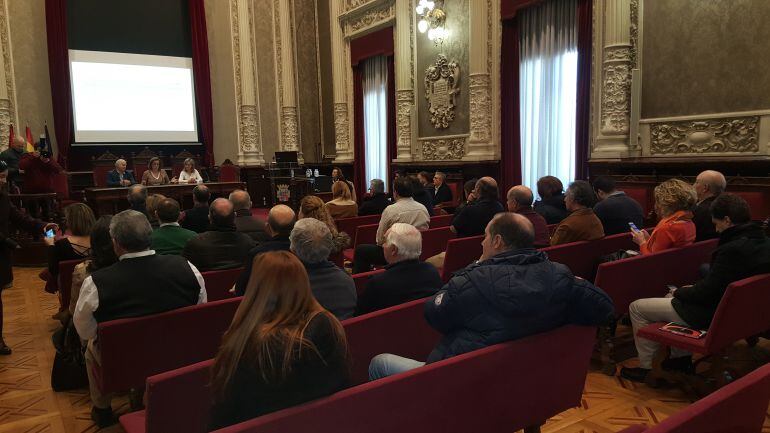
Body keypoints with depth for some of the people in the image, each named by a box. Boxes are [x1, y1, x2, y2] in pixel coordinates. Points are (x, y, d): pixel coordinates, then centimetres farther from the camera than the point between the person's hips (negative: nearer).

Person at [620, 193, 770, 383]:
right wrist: (693, 288, 7)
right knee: (672, 297, 32)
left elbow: (705, 293, -25)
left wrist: (679, 292, -6)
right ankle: (681, 358, 32)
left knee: (637, 307, -1)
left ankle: (645, 367, 12)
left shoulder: (732, 249, -30)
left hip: (713, 314, -10)